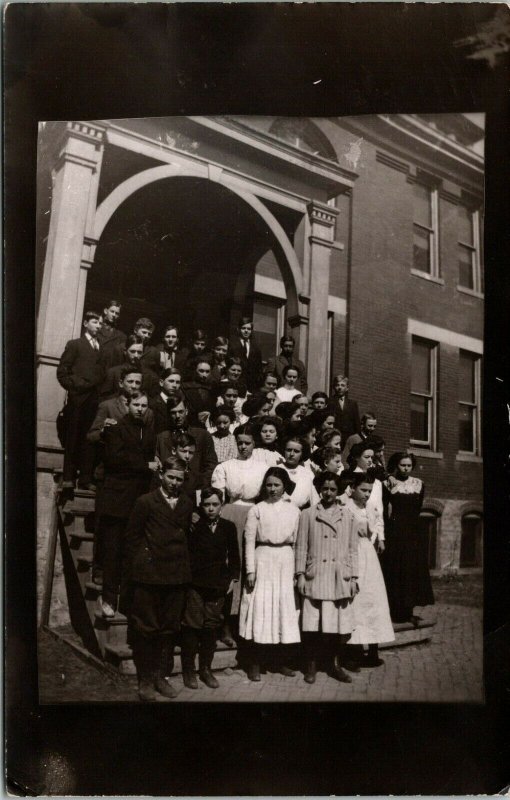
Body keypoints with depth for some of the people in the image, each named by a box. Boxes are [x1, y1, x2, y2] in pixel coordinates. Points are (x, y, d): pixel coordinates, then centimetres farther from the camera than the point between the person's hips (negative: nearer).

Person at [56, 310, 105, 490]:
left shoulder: (102, 348, 15)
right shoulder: (74, 344, 7)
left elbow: (103, 373, 12)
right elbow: (62, 371, 1)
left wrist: (101, 390, -2)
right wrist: (74, 386, -6)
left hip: (94, 399, 3)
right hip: (78, 397, -3)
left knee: (89, 439, 2)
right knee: (72, 438, 1)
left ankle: (85, 478, 5)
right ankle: (68, 477, 5)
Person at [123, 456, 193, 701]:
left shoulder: (187, 504, 10)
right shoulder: (146, 502, -2)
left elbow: (186, 536, 14)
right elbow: (132, 536, -1)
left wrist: (184, 566, 8)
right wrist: (136, 568, -2)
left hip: (177, 578, 4)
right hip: (148, 577, -4)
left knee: (169, 629, 9)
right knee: (145, 629, 2)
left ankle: (161, 676, 21)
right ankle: (145, 682, 11)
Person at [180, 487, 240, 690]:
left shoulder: (228, 527, 4)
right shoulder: (194, 527, -5)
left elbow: (234, 555, 12)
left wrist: (233, 578, 9)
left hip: (218, 585, 3)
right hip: (195, 584, -3)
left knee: (211, 628, 9)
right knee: (191, 627, 0)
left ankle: (206, 669, 22)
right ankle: (188, 671, 13)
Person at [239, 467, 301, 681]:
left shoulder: (293, 510, 7)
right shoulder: (256, 510, 0)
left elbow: (296, 541, 7)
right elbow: (249, 541, -2)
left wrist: (298, 569, 2)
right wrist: (250, 570, -8)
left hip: (286, 563, 2)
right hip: (263, 561, -2)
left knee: (285, 608, 6)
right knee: (259, 610, -1)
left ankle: (281, 661, 20)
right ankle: (255, 664, 9)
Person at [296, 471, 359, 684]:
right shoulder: (308, 514, 4)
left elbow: (353, 549, 9)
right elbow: (301, 547, 4)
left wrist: (353, 578, 5)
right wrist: (300, 575, -2)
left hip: (340, 579, 1)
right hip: (315, 577, -1)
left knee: (339, 624, 2)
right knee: (312, 626, -1)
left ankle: (336, 665, 18)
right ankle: (311, 666, 14)